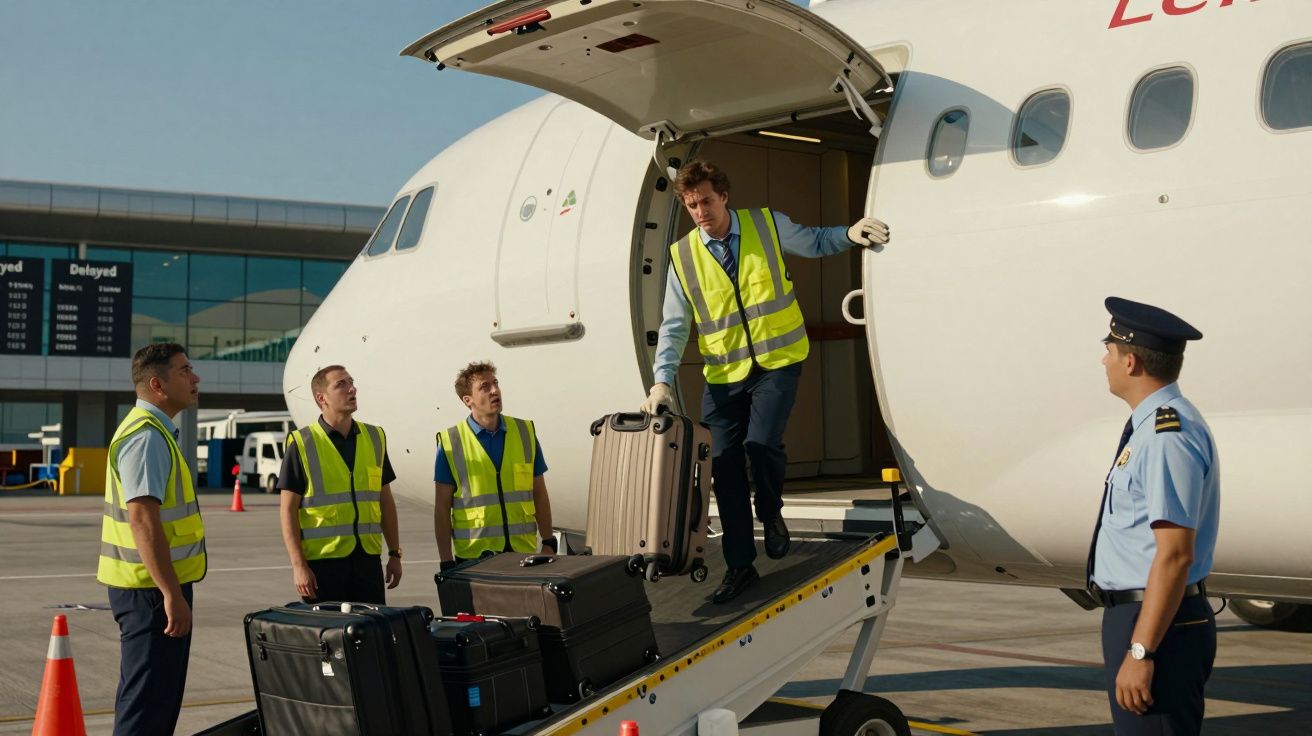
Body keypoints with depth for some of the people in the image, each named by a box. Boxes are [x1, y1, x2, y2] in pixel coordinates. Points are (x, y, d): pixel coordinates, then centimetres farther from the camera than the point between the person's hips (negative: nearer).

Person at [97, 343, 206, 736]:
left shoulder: (153, 431, 15)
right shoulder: (147, 436, -18)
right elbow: (142, 517, -26)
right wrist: (172, 594, -28)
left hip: (152, 588, 10)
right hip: (152, 588, -10)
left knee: (159, 697, 18)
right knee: (147, 703, -7)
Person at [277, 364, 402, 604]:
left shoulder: (374, 438, 10)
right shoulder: (301, 444, -4)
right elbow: (288, 510, -5)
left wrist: (395, 554, 11)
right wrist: (298, 565, -12)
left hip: (367, 559, 4)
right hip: (322, 560, -4)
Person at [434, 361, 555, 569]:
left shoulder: (525, 432, 7)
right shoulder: (450, 442, -1)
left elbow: (539, 494, 12)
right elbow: (442, 507, 0)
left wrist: (548, 543, 7)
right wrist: (446, 562, -4)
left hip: (524, 552, 2)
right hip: (472, 555, -2)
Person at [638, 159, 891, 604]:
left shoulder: (768, 225, -3)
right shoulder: (682, 257, -2)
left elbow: (814, 243, 14)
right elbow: (673, 326, 0)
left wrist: (850, 235, -7)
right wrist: (663, 381, -11)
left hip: (777, 362, -2)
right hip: (723, 373, 2)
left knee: (761, 442, -22)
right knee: (725, 464, 1)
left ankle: (771, 513, 12)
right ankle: (739, 565, 15)